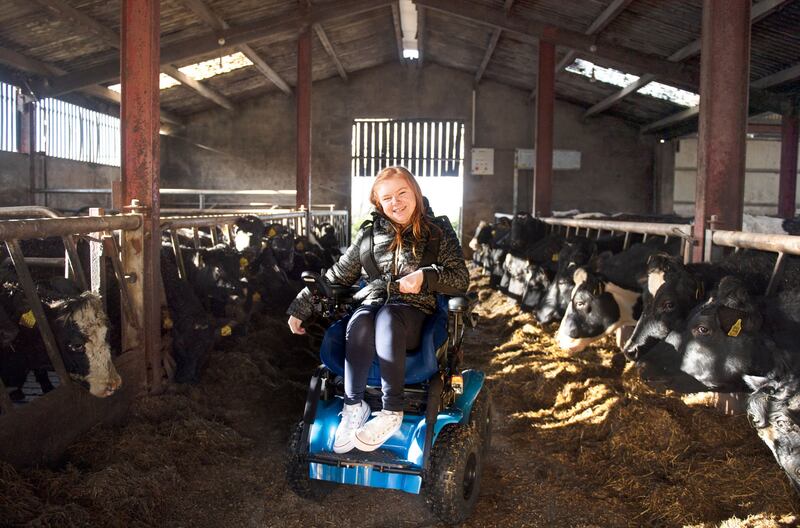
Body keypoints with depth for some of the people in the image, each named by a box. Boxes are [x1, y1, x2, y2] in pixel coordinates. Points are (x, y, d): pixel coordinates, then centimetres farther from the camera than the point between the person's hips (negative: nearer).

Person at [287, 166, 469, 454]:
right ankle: (354, 406, -29)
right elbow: (337, 275, 18)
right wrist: (301, 306, 14)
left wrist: (426, 277, -17)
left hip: (414, 309, -2)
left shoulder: (438, 231, 6)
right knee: (360, 322, -35)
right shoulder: (371, 233, 13)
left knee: (387, 318, -38)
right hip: (372, 301, 2)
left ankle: (392, 412, -38)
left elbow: (460, 279, 2)